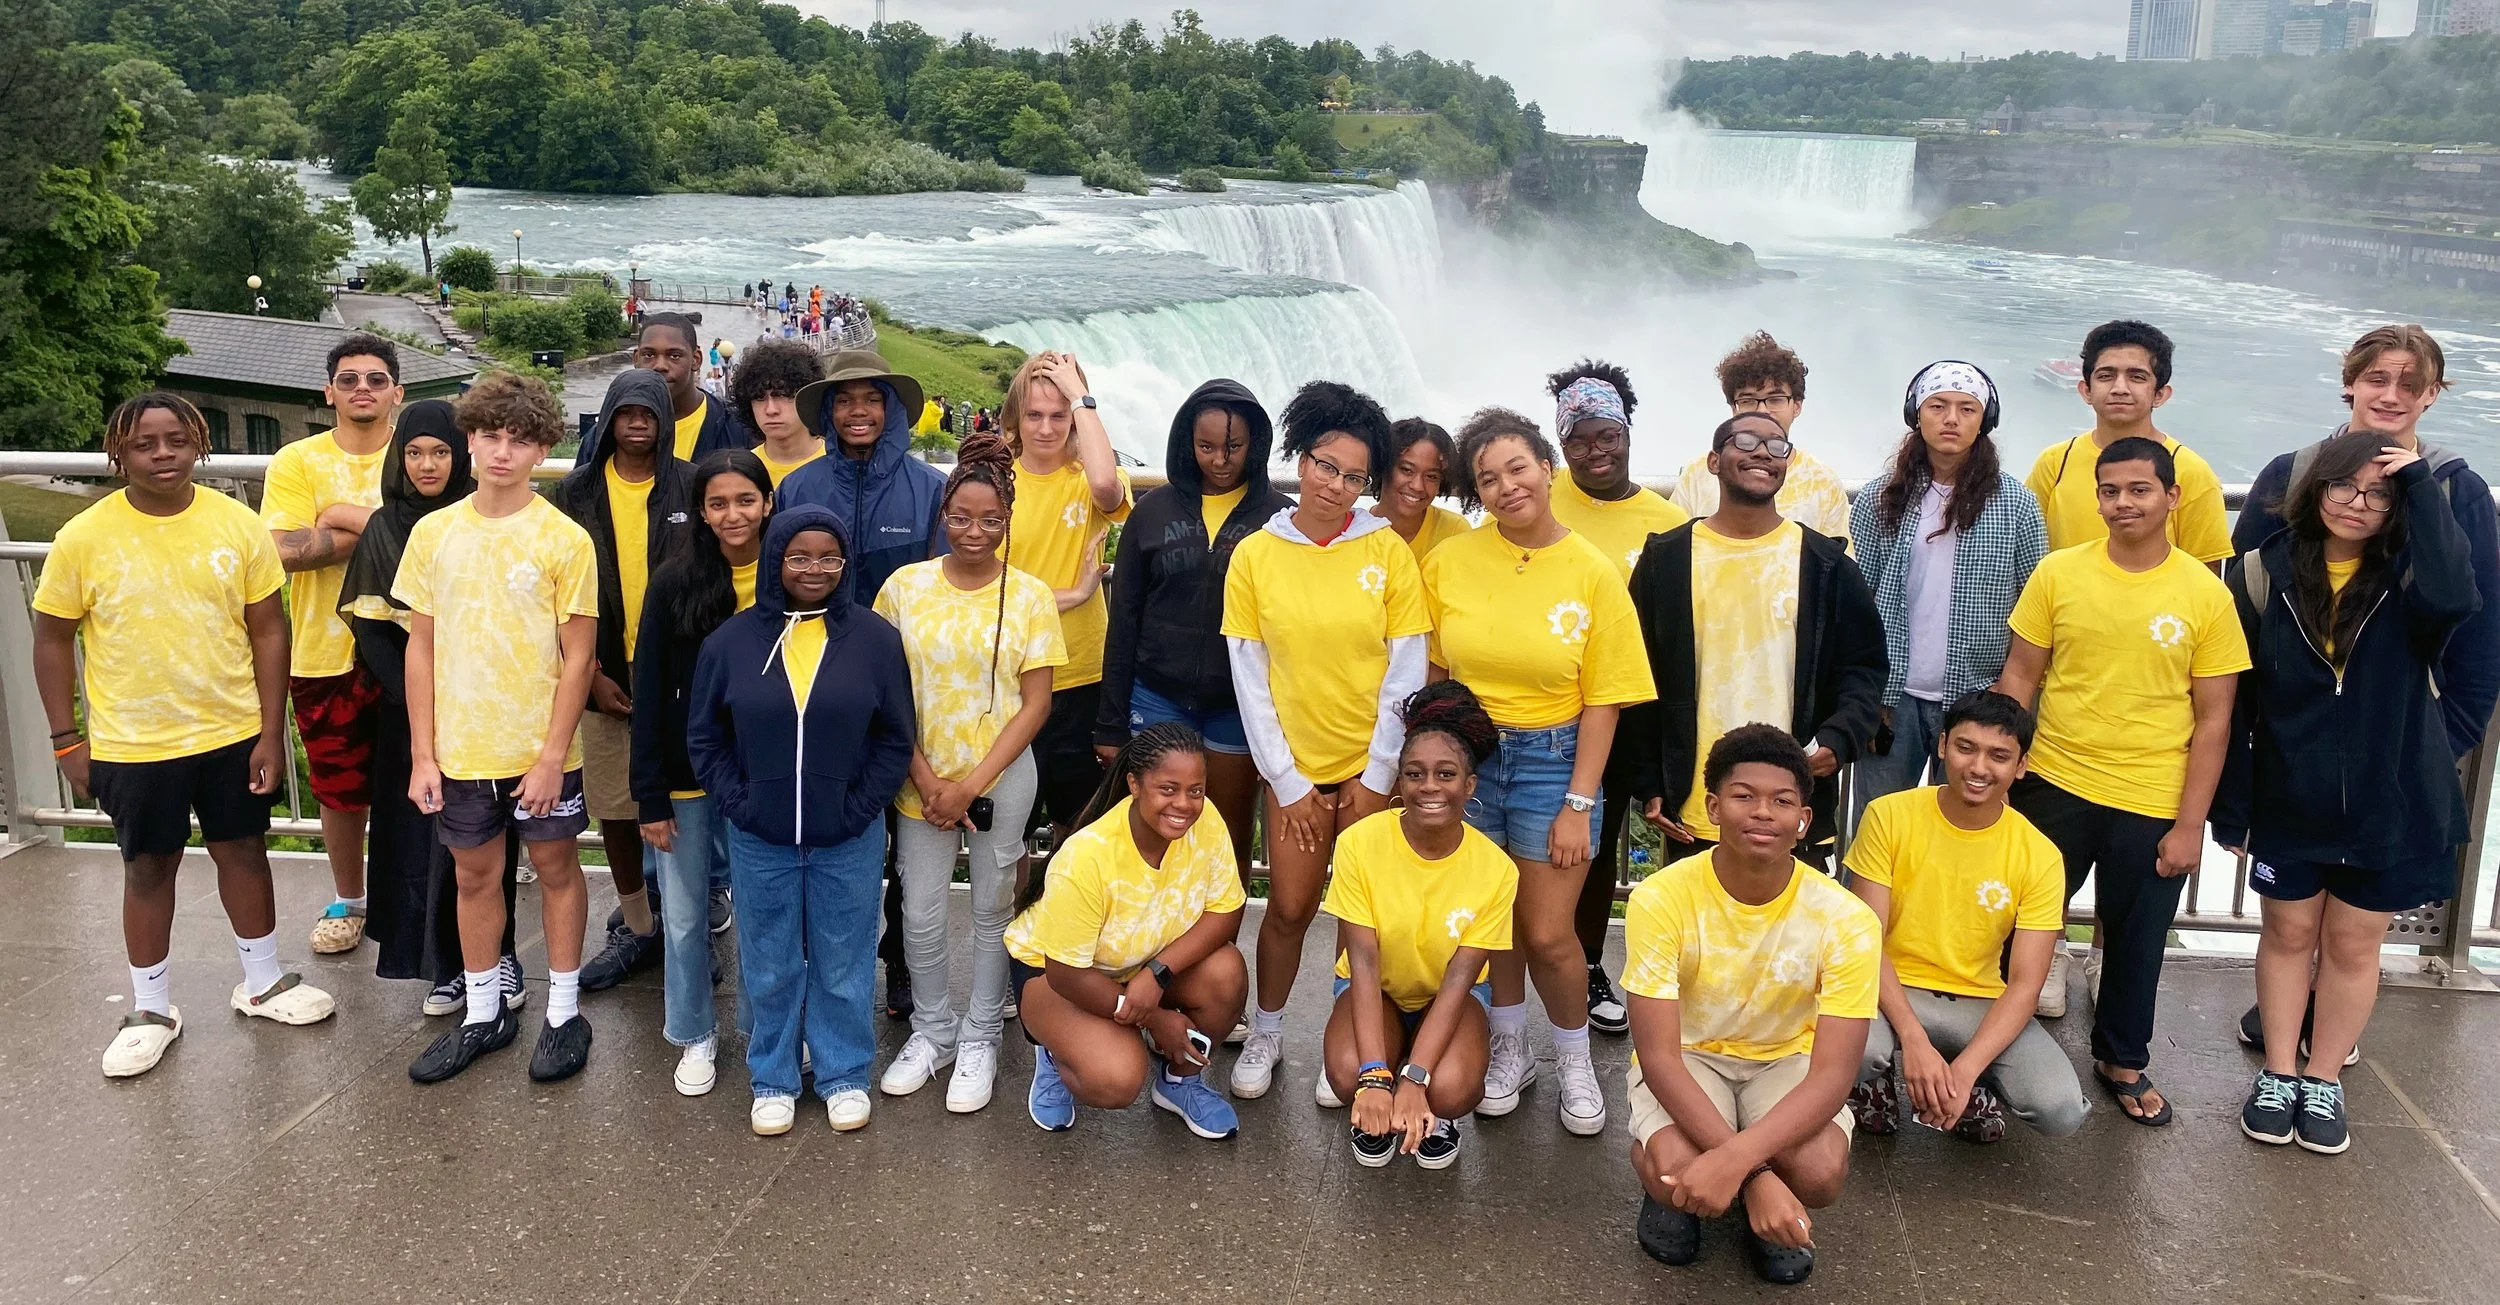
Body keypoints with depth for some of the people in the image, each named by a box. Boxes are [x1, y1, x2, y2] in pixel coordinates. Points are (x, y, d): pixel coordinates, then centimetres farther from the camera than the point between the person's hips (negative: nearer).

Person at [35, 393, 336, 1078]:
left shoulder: (239, 525, -7)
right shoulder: (84, 538, -10)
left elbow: (268, 629, -2)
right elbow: (53, 639, -1)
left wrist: (271, 732, -5)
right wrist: (67, 741, -3)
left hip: (233, 733, 1)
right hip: (132, 744, -1)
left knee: (244, 851, 15)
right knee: (149, 868, 12)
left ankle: (263, 982, 34)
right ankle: (151, 1010, 28)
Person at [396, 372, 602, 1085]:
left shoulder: (565, 539, -9)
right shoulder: (434, 532, 0)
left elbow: (578, 656, -8)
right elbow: (421, 647, 3)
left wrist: (551, 756, -13)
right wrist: (422, 753, 0)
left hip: (541, 749, -3)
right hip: (460, 750, 3)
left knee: (555, 868, 10)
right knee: (475, 875, 15)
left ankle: (564, 1013, 24)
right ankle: (483, 1014, 30)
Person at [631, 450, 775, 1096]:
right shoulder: (675, 583, -7)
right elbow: (648, 693, -5)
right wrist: (650, 796, -8)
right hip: (686, 779, 0)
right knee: (684, 915, 11)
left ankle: (762, 1026, 30)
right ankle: (695, 1036, 28)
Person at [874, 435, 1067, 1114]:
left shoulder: (1029, 595, -3)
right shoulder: (905, 585, -1)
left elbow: (1035, 703, -4)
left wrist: (973, 783, -11)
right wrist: (925, 778, -8)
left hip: (1001, 777, -1)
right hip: (922, 779, 1)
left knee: (992, 908, 10)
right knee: (920, 914, 7)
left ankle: (979, 1038, 26)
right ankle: (931, 1029, 28)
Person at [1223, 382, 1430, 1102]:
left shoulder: (1387, 550, -6)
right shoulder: (1255, 555, -4)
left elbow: (1406, 670, -4)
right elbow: (1249, 678, -1)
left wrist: (1377, 776, -5)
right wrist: (1287, 783, -3)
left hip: (1374, 769, 0)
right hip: (1296, 769, 1)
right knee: (1289, 907, 4)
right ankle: (1266, 1034, 27)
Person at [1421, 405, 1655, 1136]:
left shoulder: (1593, 573, -8)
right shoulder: (1450, 563, -5)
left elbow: (1603, 700, -6)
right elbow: (1431, 675, 3)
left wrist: (1578, 803, -8)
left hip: (1553, 758, -2)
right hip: (1466, 754, 2)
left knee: (1549, 934, 0)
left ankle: (1575, 1062, 26)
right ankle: (1509, 1051, 35)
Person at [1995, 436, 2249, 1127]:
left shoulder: (2207, 595, -6)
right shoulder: (2058, 573, -4)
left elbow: (2213, 720, -3)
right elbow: (2019, 677, 2)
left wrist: (2189, 825, -6)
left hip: (2153, 806, 0)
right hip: (2054, 786, 0)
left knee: (2137, 941, 15)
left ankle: (2122, 1060, 36)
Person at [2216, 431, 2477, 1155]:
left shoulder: (2407, 577, -8)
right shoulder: (2266, 571, -6)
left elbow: (2453, 597, -35)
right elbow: (2233, 700, -4)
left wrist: (2423, 484, -26)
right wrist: (2231, 804, -4)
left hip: (2390, 803, 0)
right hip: (2289, 798, 1)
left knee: (2353, 945, 12)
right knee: (2289, 934, 14)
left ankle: (2323, 1082, 28)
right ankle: (2278, 1074, 29)